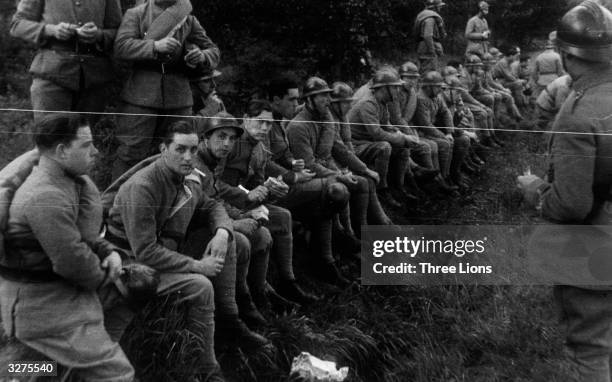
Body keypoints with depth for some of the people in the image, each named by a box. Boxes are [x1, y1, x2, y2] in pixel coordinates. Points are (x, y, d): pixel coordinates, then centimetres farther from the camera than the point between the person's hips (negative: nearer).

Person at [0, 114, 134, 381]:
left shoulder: (61, 179, 5)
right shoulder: (46, 197, -27)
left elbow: (84, 233, 12)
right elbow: (73, 263, -26)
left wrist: (108, 251, -8)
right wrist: (105, 277, -6)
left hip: (62, 284, 10)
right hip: (40, 301, -10)